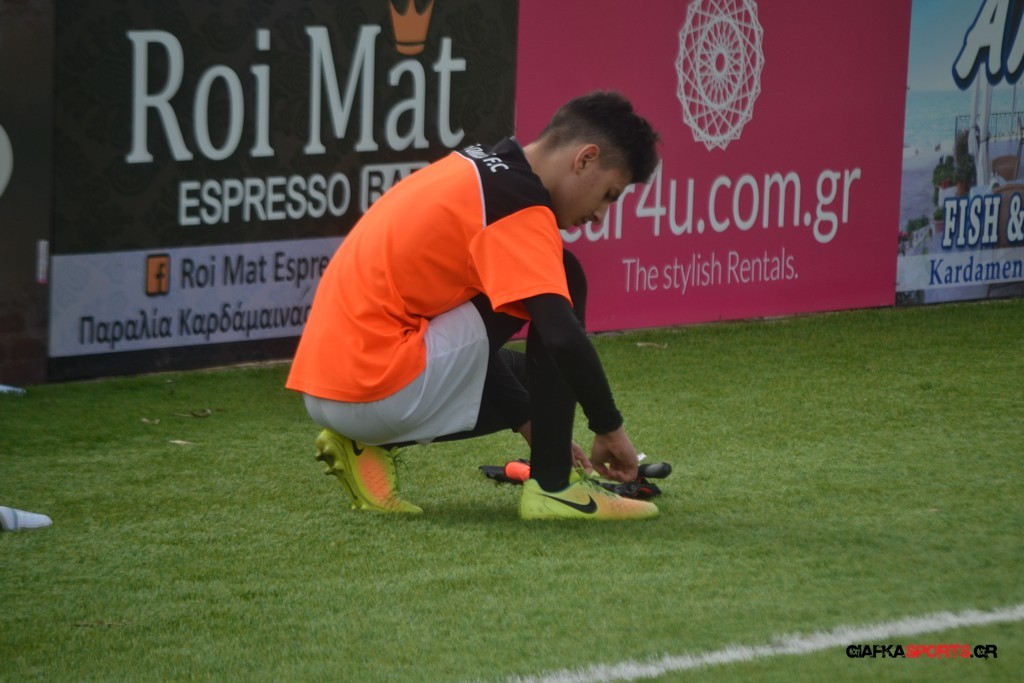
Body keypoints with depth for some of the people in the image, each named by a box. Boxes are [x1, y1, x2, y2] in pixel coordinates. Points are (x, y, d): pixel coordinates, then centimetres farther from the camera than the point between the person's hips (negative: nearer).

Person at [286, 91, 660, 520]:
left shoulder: (476, 171, 18)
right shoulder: (518, 202, -11)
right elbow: (563, 336, -21)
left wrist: (529, 421, 28)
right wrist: (610, 429, -7)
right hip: (378, 388, -10)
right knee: (562, 286, -4)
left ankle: (369, 447, 11)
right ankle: (552, 487, -4)